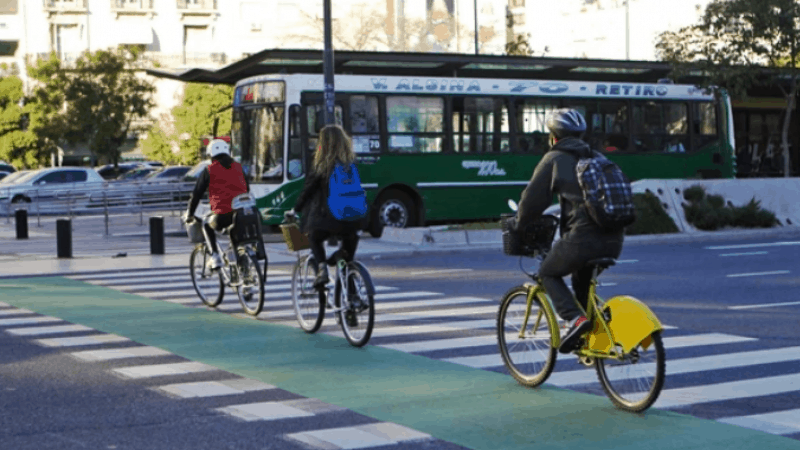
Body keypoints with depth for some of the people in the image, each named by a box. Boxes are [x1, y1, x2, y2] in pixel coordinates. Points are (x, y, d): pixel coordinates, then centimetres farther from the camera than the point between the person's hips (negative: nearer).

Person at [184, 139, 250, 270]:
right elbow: (247, 190, 25)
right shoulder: (238, 167, 16)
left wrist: (189, 214, 22)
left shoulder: (209, 170, 5)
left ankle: (215, 257, 15)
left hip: (222, 216, -3)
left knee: (207, 225, 28)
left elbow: (196, 194, 9)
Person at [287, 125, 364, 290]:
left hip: (326, 216, -3)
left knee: (314, 238, 23)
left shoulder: (322, 166, -3)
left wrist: (295, 210, 17)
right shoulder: (351, 164, 8)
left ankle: (322, 267, 0)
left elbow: (308, 189, 4)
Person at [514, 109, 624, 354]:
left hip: (582, 238, -7)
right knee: (582, 279, 30)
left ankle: (575, 318, -6)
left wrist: (519, 226, 19)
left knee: (548, 274, 15)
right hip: (613, 241, 7)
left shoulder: (554, 159, 3)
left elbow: (533, 198, 3)